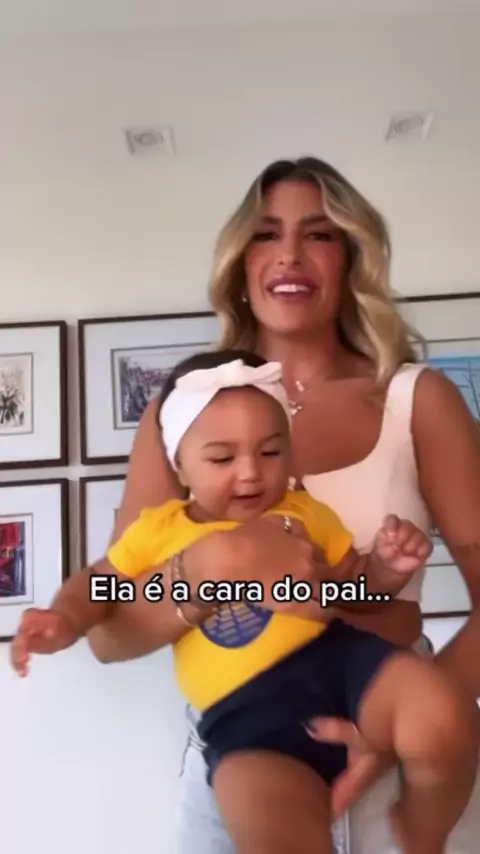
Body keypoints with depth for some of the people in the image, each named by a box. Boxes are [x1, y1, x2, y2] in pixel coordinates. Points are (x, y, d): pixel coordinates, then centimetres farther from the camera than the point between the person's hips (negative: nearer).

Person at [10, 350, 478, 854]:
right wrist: (67, 619, 1)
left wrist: (389, 565, -1)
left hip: (338, 654, 3)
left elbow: (357, 585, 22)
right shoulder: (159, 530, 12)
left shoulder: (303, 513, 16)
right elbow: (97, 583, 22)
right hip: (247, 711, -2)